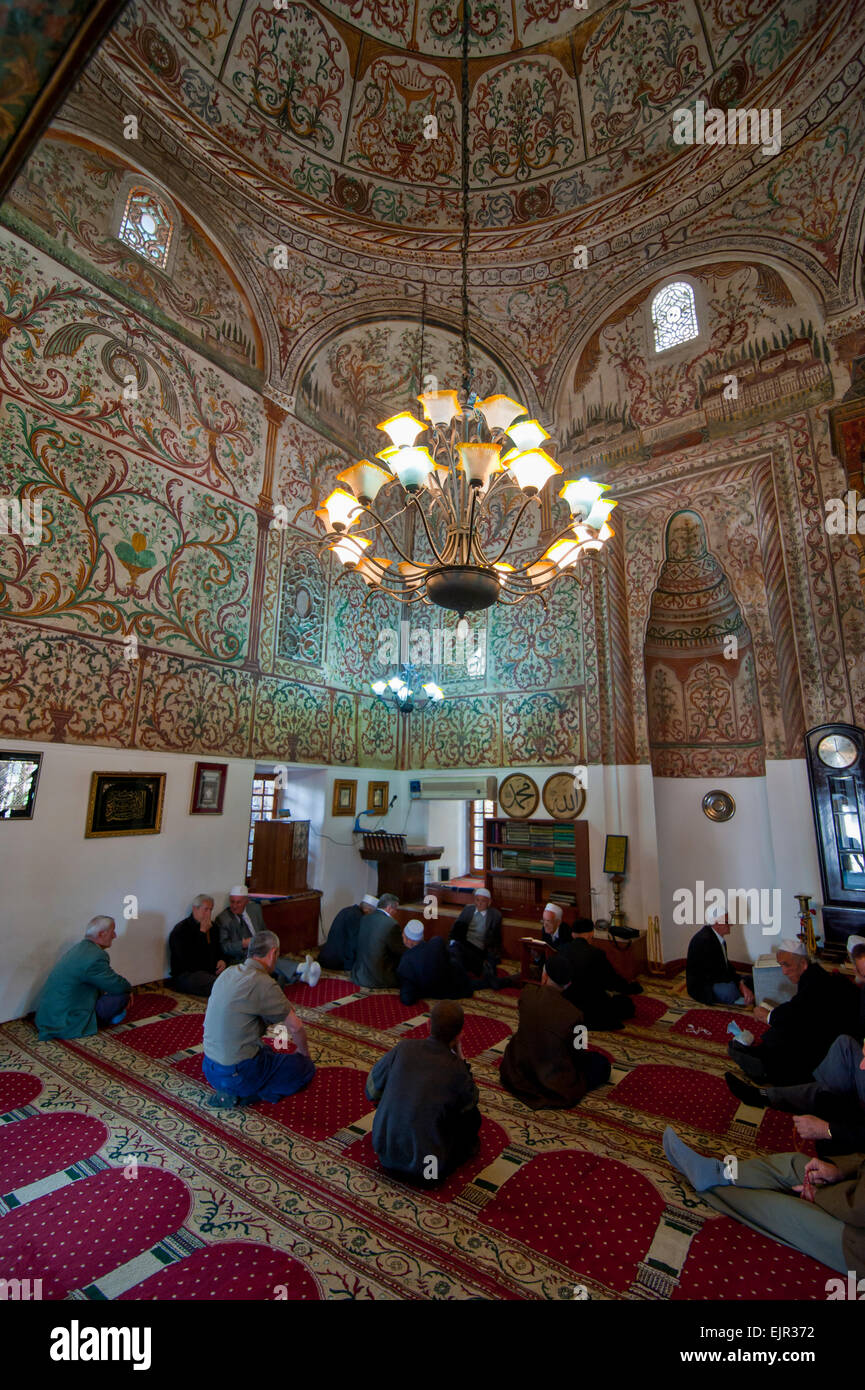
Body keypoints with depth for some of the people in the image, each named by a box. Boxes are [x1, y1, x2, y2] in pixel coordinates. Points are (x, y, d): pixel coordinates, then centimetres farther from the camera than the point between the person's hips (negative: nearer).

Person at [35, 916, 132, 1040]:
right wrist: (128, 987, 6)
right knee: (121, 995, -12)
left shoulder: (81, 947, 5)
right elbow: (119, 987, -15)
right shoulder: (95, 957, -25)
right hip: (64, 1025, -9)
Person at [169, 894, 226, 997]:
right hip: (186, 975, -7)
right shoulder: (180, 930, -6)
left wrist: (221, 960, 5)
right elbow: (189, 960, -18)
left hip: (211, 971, 7)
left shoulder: (212, 926, 16)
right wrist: (202, 933, -15)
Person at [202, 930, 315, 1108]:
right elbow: (296, 1027, -12)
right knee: (305, 1066, 7)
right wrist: (304, 1052, 8)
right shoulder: (263, 983, -22)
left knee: (271, 1053, 31)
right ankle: (242, 1096, -3)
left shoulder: (228, 972, 1)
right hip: (238, 1074, -8)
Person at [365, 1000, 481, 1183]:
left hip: (385, 1155, 3)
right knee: (472, 1115, 14)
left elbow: (372, 1089, 0)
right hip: (425, 1168, -3)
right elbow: (471, 1101, 1)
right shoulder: (456, 1071, -23)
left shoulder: (403, 1048, -16)